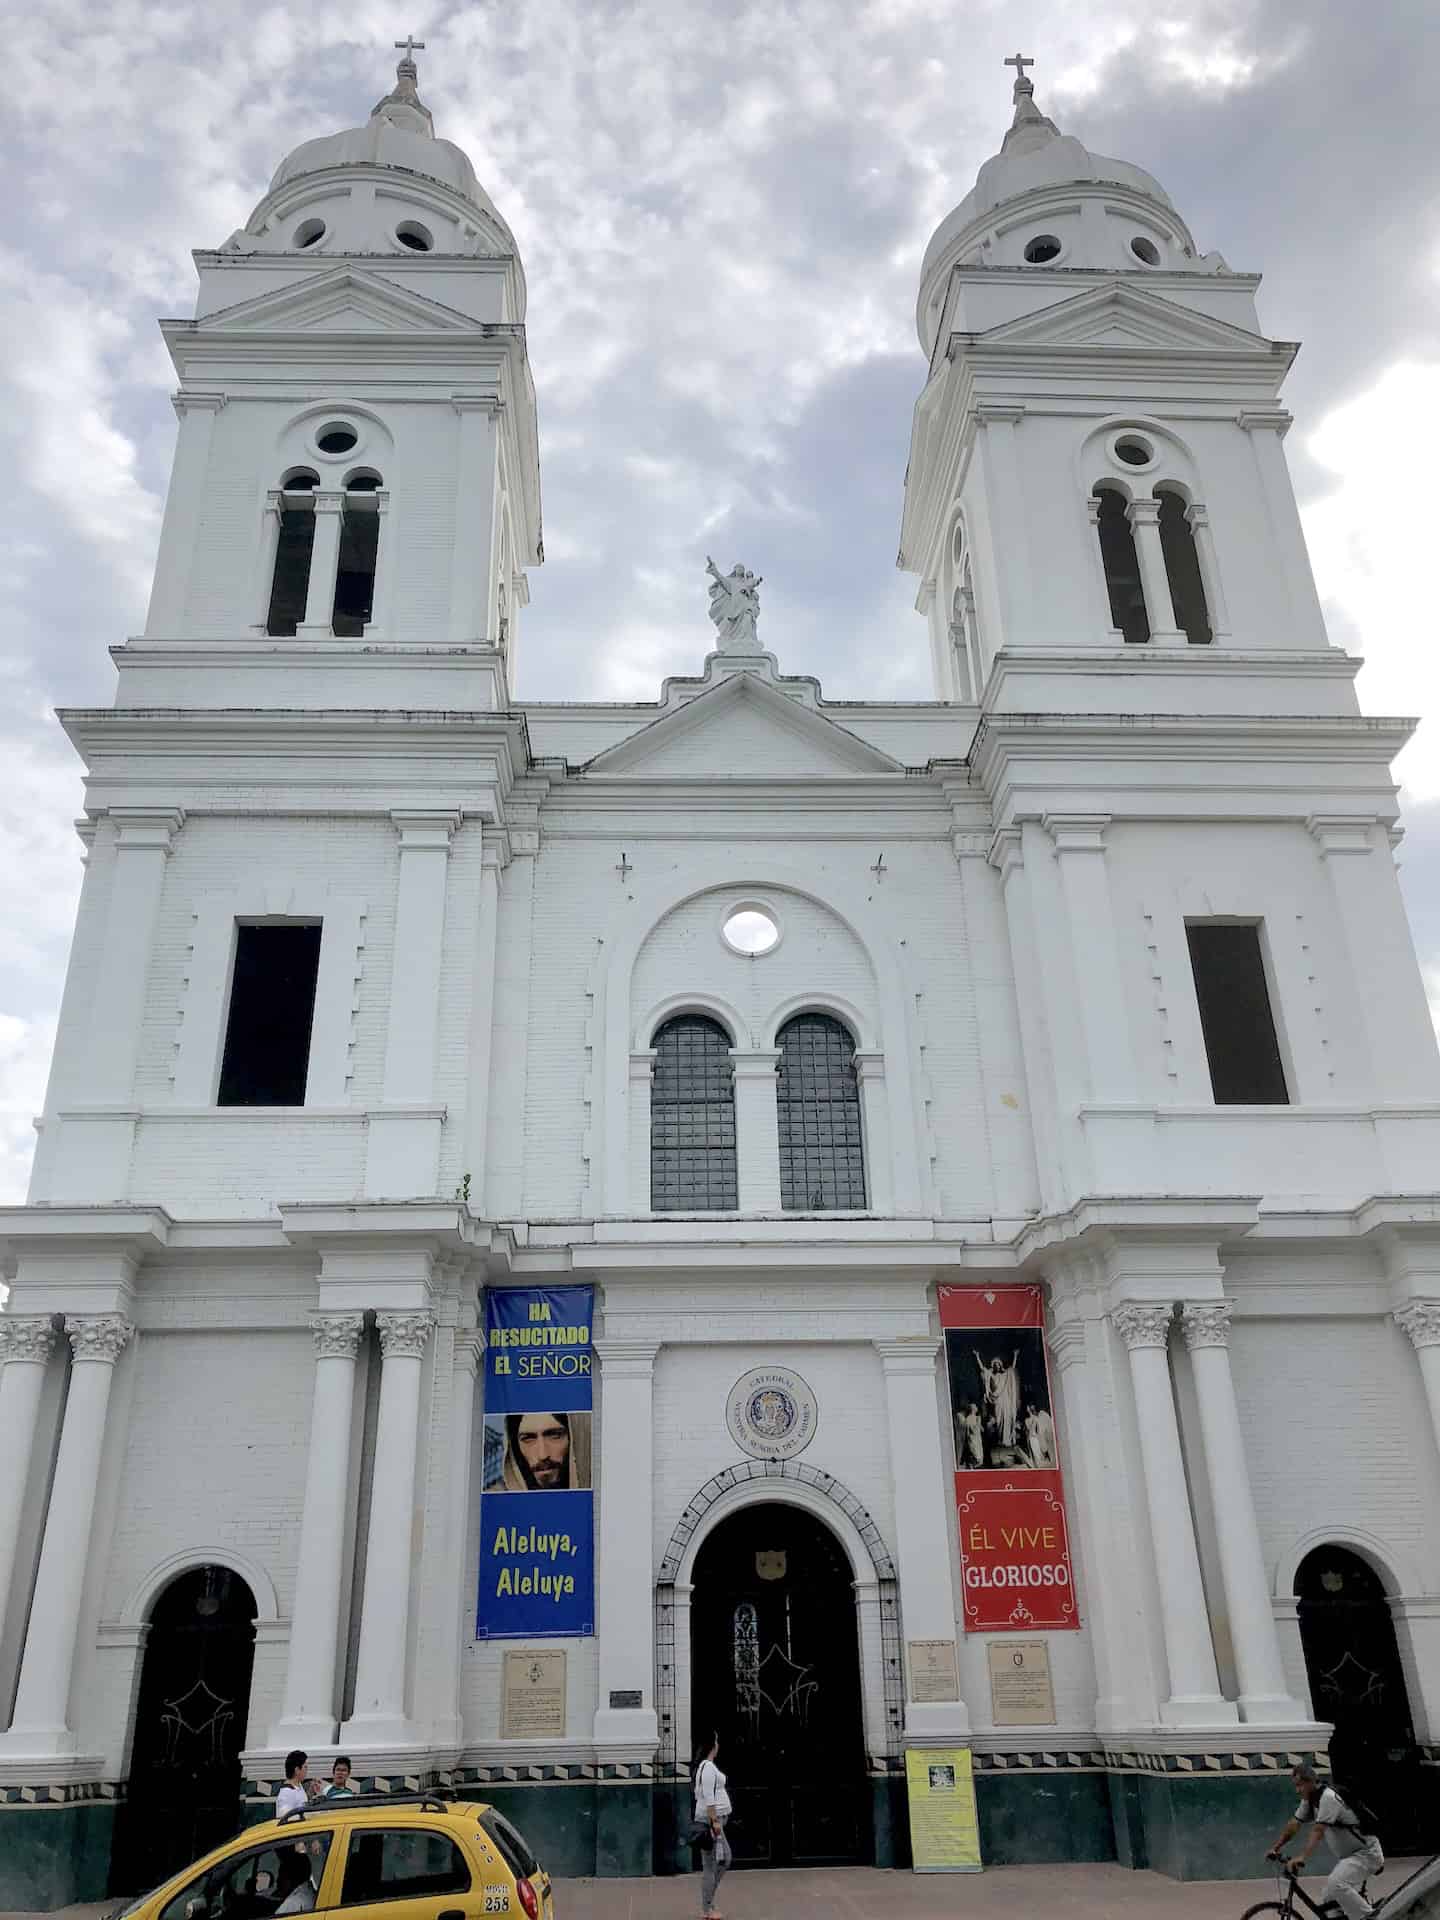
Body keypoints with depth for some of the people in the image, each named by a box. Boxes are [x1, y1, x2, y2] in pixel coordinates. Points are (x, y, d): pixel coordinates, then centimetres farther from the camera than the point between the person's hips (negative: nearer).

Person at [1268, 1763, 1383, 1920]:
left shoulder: (1328, 1797, -25)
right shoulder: (1309, 1800, 3)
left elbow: (1317, 1831, -35)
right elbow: (1294, 1824, 7)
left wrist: (1301, 1857, -43)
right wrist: (1276, 1848, -1)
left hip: (1366, 1853, -9)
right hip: (1347, 1855, 9)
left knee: (1336, 1884, -30)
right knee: (1327, 1900, 4)